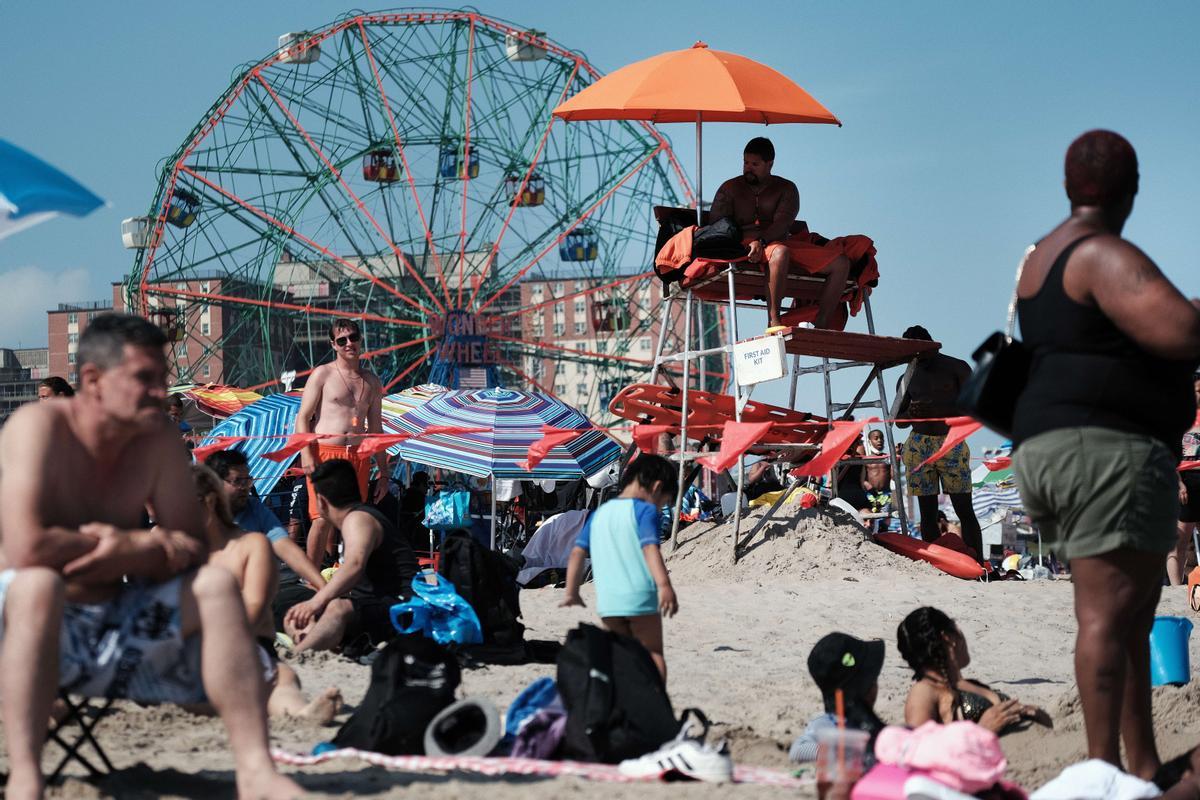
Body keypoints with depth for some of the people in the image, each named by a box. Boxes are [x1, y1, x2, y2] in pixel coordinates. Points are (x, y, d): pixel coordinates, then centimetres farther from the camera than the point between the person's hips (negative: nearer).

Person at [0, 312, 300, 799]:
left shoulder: (156, 438, 0)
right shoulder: (39, 427, -18)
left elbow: (193, 547, 1)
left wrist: (129, 552, -21)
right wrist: (145, 545, -18)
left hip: (114, 629, 6)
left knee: (216, 584, -10)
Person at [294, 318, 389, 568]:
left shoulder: (371, 382, 16)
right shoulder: (323, 374, 4)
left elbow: (376, 429, 20)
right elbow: (303, 417, -1)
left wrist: (383, 473, 16)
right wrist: (306, 455, -15)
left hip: (359, 458, 4)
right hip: (325, 453, -4)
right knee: (323, 519, -11)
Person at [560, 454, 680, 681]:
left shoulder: (599, 513, 15)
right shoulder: (644, 510, -4)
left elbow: (577, 553, 12)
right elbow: (650, 549, -19)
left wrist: (571, 592, 17)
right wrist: (664, 585, -29)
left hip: (607, 601, 5)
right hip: (640, 598, -5)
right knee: (652, 654, 6)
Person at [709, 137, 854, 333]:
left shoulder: (787, 188, 14)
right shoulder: (730, 188, 13)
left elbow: (782, 223, -4)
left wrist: (761, 241, -27)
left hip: (782, 241, 4)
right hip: (746, 244, -4)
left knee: (841, 262, -15)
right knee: (780, 252, -41)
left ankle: (821, 326, -23)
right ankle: (773, 321, -45)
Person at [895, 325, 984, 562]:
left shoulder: (956, 368, 6)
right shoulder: (908, 379, 15)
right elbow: (899, 422, 19)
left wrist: (938, 410, -16)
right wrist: (910, 414, -6)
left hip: (952, 443, -3)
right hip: (918, 447, 3)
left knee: (964, 509, -10)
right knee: (927, 512, -1)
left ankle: (978, 566, -14)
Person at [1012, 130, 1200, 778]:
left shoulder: (1043, 257, 20)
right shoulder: (1104, 255, -11)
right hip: (1105, 446, -10)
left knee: (1132, 616, 11)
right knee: (1108, 614, -13)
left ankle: (1144, 768, 11)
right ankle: (1106, 770, -17)